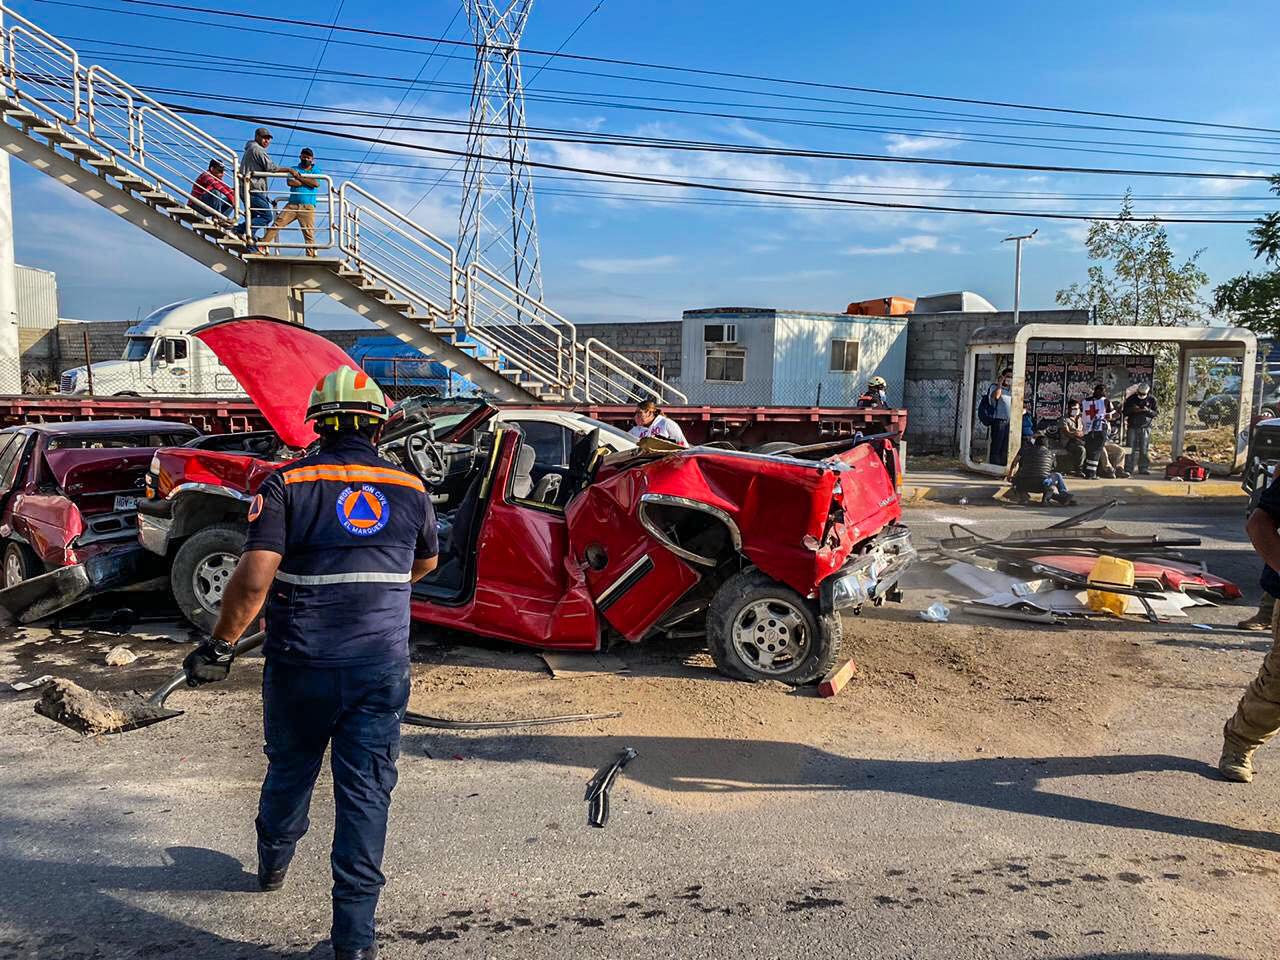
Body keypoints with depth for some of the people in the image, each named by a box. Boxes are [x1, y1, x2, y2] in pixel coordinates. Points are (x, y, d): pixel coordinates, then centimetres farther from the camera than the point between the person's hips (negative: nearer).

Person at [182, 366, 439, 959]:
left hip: (300, 666, 0)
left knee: (289, 771, 24)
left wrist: (219, 645, -5)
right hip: (381, 669, 0)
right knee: (366, 791, 6)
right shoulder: (410, 490, 0)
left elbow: (254, 578, -18)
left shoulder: (288, 484, -9)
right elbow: (425, 564, 17)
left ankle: (272, 864, 50)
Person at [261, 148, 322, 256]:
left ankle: (311, 255, -10)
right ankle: (264, 245, -5)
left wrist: (300, 177, -3)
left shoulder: (316, 170, 14)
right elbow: (290, 182, -3)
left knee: (309, 233, -8)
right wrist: (307, 181, -1)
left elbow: (316, 183, -7)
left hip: (308, 207, -2)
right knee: (277, 224, -6)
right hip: (292, 205, 2)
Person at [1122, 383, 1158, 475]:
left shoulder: (1152, 400, 3)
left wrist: (1148, 410, -18)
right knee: (1131, 449, -3)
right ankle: (1128, 469, 0)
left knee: (1144, 449, 0)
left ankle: (1144, 468, 6)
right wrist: (1132, 410, -15)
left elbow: (1155, 414, 3)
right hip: (1133, 427, 0)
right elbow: (1124, 411, 5)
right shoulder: (1131, 399, 2)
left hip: (1145, 427, 0)